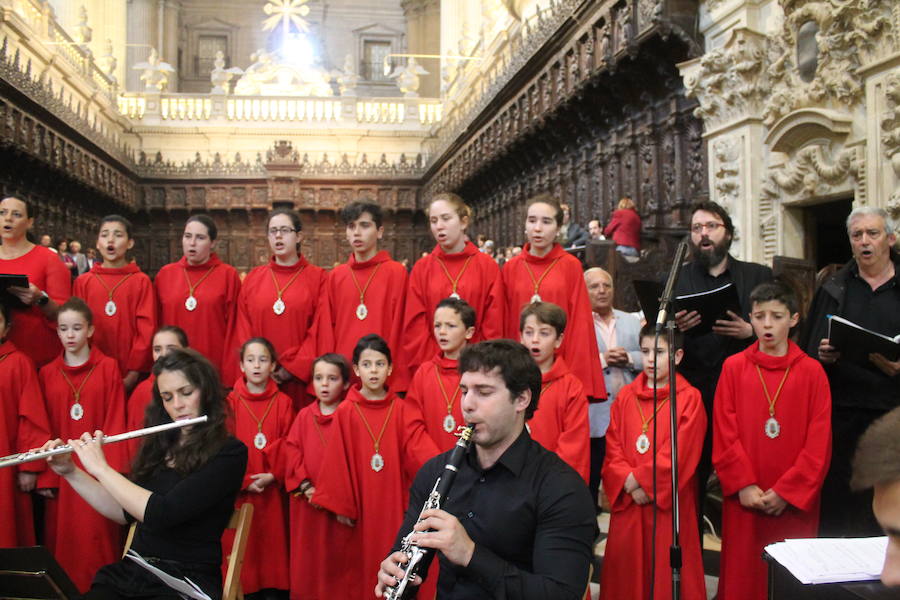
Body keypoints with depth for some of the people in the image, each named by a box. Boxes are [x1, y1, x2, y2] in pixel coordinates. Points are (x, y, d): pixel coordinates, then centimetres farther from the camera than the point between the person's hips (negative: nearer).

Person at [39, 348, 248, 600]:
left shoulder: (229, 453, -10)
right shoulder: (159, 444, 12)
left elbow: (161, 513, -20)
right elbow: (125, 513, 18)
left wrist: (100, 468, -11)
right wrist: (70, 472, 8)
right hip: (130, 573, 5)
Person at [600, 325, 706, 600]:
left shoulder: (690, 399, -5)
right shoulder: (625, 397, 8)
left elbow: (678, 454, -11)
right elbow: (613, 449, 4)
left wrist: (638, 480, -11)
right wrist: (628, 484, -10)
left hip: (669, 504, -4)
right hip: (627, 502, 4)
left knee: (666, 572, 2)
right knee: (626, 571, 9)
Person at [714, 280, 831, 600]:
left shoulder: (812, 371, 0)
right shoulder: (733, 367, 2)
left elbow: (819, 442, -3)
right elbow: (724, 433, -1)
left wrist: (786, 492, -9)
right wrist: (744, 485, -9)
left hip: (795, 501, 0)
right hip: (744, 499, 0)